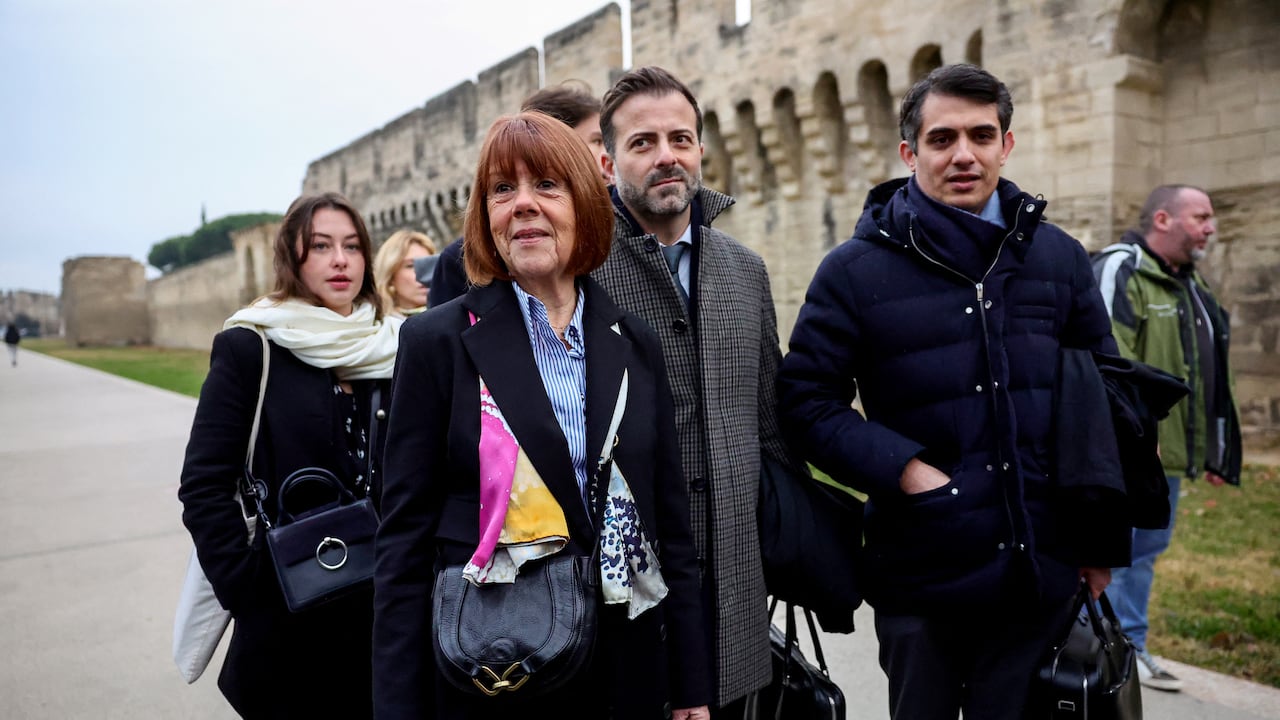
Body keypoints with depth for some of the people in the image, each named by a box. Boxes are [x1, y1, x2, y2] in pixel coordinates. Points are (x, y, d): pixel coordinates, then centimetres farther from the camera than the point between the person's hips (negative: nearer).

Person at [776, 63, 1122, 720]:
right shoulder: (856, 270, -5)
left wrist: (1104, 539, 10)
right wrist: (905, 469, -19)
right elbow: (806, 401, -7)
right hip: (918, 577, -2)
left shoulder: (1059, 258, 6)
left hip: (1043, 573, 3)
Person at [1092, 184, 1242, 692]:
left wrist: (1214, 449, 22)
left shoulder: (1189, 284, 18)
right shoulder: (1120, 271, -12)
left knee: (1147, 551, 16)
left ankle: (1131, 649, 28)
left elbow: (1208, 374, 23)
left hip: (1169, 452, 10)